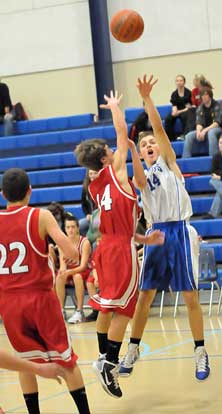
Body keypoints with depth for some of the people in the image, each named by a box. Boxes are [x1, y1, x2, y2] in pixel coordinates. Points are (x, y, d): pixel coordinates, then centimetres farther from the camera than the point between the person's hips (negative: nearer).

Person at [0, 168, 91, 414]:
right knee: (66, 360, 8)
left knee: (26, 361, 15)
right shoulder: (41, 216, -9)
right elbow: (71, 252, -19)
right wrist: (69, 255, 3)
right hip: (40, 297, -2)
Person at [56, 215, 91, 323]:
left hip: (84, 272, -4)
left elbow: (83, 266, -22)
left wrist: (69, 272, -39)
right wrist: (62, 270, -34)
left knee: (77, 276, -36)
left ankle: (79, 311, -32)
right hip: (70, 272, 4)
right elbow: (62, 264, -9)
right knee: (59, 277, -27)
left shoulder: (84, 242, -17)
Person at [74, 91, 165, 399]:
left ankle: (104, 358, 23)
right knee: (121, 308, -5)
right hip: (122, 248, -8)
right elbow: (122, 132, 0)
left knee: (107, 306, 16)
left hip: (106, 246, 8)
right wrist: (114, 106, 17)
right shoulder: (115, 169, -5)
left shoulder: (95, 188, 13)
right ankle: (110, 364, -8)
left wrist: (144, 239, 19)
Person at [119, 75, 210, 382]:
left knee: (191, 297, -2)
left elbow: (159, 128, -6)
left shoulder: (168, 163, 8)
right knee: (144, 296, 5)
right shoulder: (142, 176, 15)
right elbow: (140, 179, -12)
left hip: (179, 232, -3)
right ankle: (133, 350, 15)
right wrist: (131, 149, -26)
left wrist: (146, 98, -15)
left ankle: (201, 353, 6)